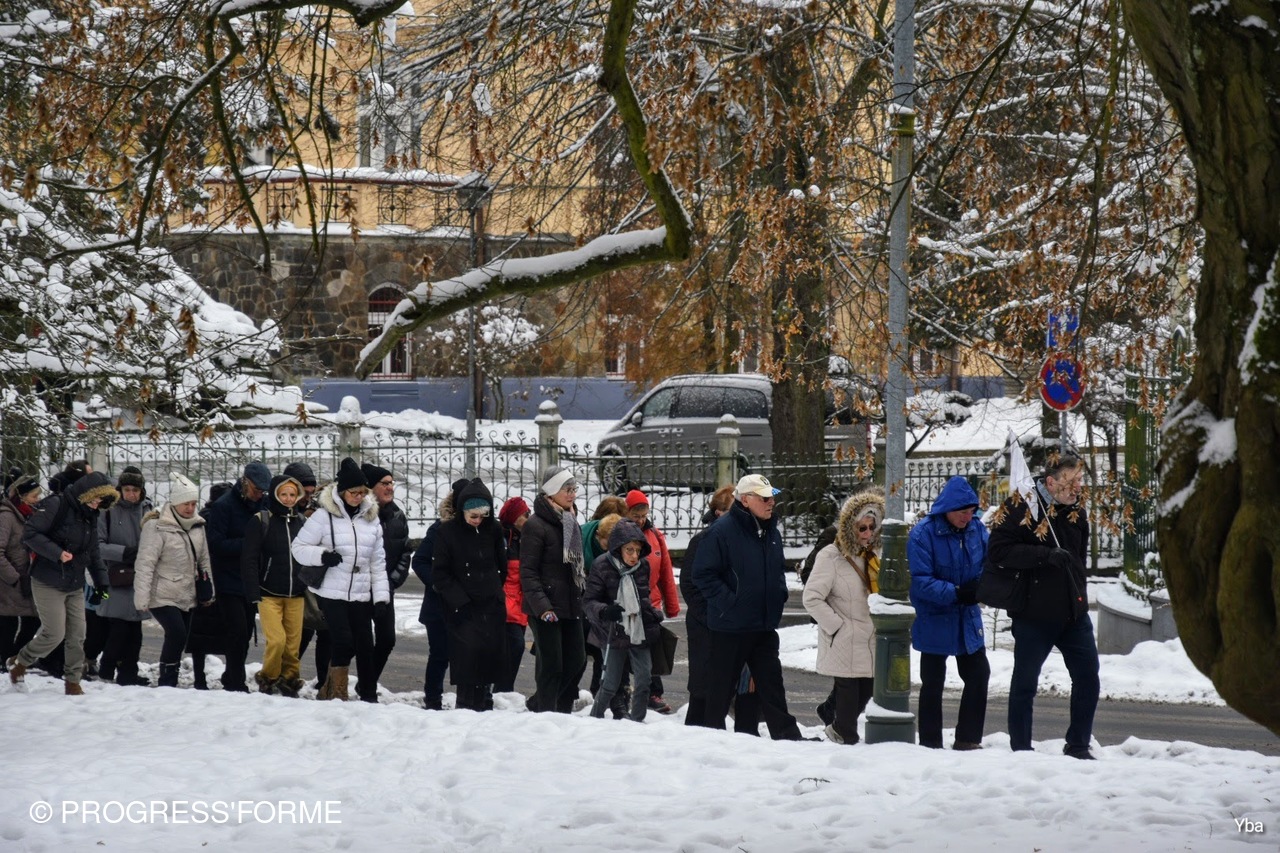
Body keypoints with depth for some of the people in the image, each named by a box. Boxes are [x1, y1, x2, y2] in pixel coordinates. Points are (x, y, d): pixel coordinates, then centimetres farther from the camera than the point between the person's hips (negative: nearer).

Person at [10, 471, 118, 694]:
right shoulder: (55, 506, -16)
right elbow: (29, 533, -20)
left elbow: (93, 552, 17)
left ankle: (73, 682, 13)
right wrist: (56, 553, -29)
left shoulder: (90, 516, 9)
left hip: (75, 586, 7)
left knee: (77, 636, 3)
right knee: (54, 633, -9)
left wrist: (101, 581, 10)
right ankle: (19, 662, 15)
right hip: (48, 584, -7)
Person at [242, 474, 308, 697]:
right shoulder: (261, 521, -4)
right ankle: (267, 680, 5)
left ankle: (289, 682, 18)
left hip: (296, 595, 4)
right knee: (277, 640, -15)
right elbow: (249, 557, -7)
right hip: (269, 594, -4)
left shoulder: (301, 522, 10)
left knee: (293, 643, 2)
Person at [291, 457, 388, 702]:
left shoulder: (371, 518, 9)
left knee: (365, 645, 4)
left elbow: (378, 561, 12)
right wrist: (322, 556, -21)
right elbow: (298, 548, -3)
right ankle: (336, 693, 6)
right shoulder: (324, 516, -6)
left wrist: (381, 596, 6)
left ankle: (369, 696, 12)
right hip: (332, 592, -4)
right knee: (343, 643, -10)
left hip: (361, 594, 4)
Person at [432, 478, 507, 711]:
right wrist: (460, 601, -11)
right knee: (469, 652, -14)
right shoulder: (448, 532, -5)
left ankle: (484, 704, 14)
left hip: (492, 605, 3)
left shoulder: (493, 529, 5)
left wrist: (495, 591, 10)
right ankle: (467, 705, -6)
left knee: (493, 653, 1)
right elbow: (439, 573, -5)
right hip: (463, 610, -3)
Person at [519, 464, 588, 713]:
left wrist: (585, 597, 16)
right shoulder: (536, 525, -11)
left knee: (577, 661, 9)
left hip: (571, 606, 8)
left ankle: (539, 704, 25)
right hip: (547, 609, -8)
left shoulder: (572, 524, 15)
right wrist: (541, 605, -24)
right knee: (552, 665, -5)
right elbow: (527, 571, -15)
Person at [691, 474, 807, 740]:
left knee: (771, 683, 7)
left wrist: (779, 594, 10)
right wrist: (729, 601, -18)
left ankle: (787, 735, 8)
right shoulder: (722, 531, -14)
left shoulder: (771, 531, 10)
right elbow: (703, 575, -15)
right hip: (730, 625, -6)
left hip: (765, 625, 6)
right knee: (721, 687, 4)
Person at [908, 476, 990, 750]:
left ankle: (968, 739, 20)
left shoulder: (978, 529, -1)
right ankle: (930, 745, 13)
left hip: (968, 619, 5)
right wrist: (955, 593, -29)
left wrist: (981, 588, -14)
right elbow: (920, 582, -21)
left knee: (979, 675, 8)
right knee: (933, 683, 4)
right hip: (934, 621, -5)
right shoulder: (923, 533, -18)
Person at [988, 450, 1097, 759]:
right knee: (1025, 683, 4)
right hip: (1034, 615, -6)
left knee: (1088, 678, 5)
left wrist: (1080, 595, 15)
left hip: (1074, 614, 6)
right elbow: (998, 551, -20)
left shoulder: (1077, 513, 9)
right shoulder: (1019, 507, -12)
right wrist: (1046, 555, -27)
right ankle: (1021, 749, 14)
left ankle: (1078, 745, 17)